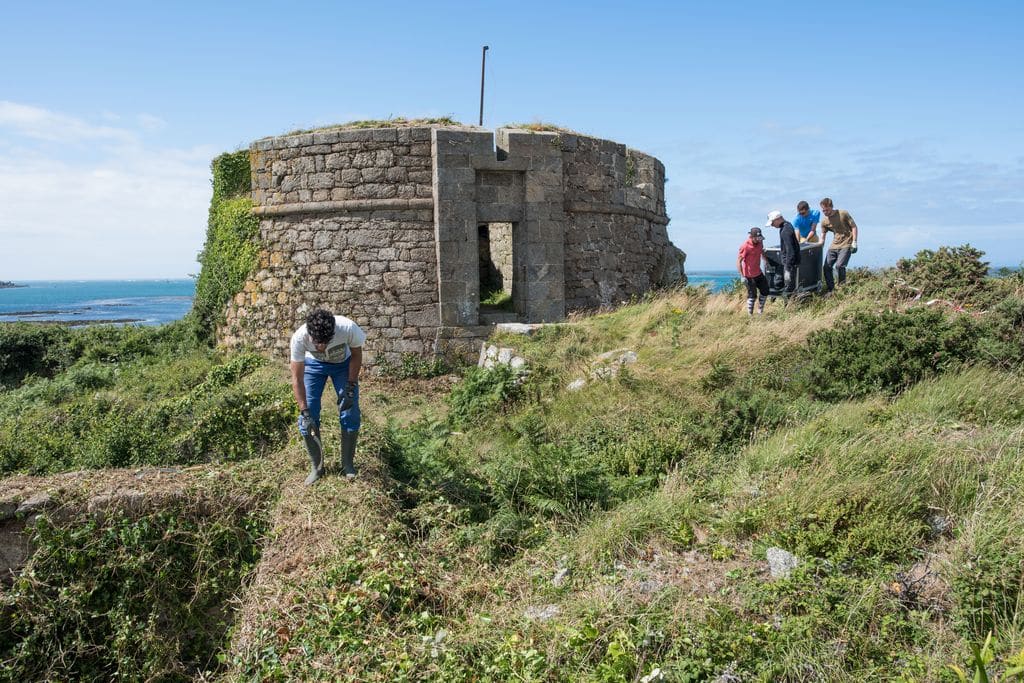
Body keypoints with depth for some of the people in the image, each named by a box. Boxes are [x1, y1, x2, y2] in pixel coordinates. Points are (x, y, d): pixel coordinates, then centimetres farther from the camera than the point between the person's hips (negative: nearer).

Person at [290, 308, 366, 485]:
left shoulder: (348, 328, -40)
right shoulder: (299, 338, -38)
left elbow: (356, 355, -16)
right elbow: (297, 379, -27)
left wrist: (351, 388, -21)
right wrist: (305, 412, -32)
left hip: (343, 363, 0)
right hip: (313, 364, 0)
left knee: (350, 416, -6)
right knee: (307, 420, -6)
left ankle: (348, 465, 13)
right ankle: (316, 467, 12)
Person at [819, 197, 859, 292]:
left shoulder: (843, 214, -6)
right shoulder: (824, 221, 6)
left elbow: (854, 227, -3)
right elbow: (823, 235, 10)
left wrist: (854, 242, -10)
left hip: (846, 245, -5)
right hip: (834, 245, 5)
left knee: (839, 265, -20)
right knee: (827, 267, -2)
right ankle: (830, 289, 11)